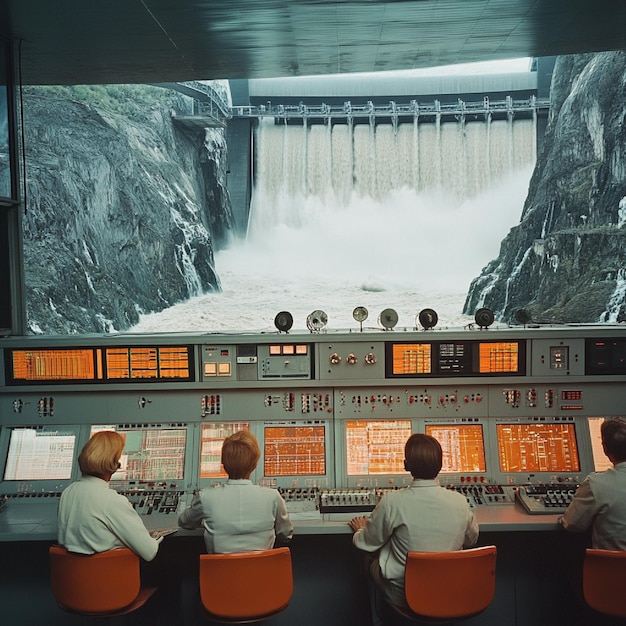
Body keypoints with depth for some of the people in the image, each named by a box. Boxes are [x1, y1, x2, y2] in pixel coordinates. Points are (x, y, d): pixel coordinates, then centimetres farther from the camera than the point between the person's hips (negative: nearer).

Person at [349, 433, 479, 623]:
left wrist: (360, 530, 16)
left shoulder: (392, 502, -22)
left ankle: (377, 619, 34)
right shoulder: (460, 502, -13)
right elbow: (471, 540, 7)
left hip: (404, 597, -3)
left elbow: (366, 544, -7)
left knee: (372, 557, 22)